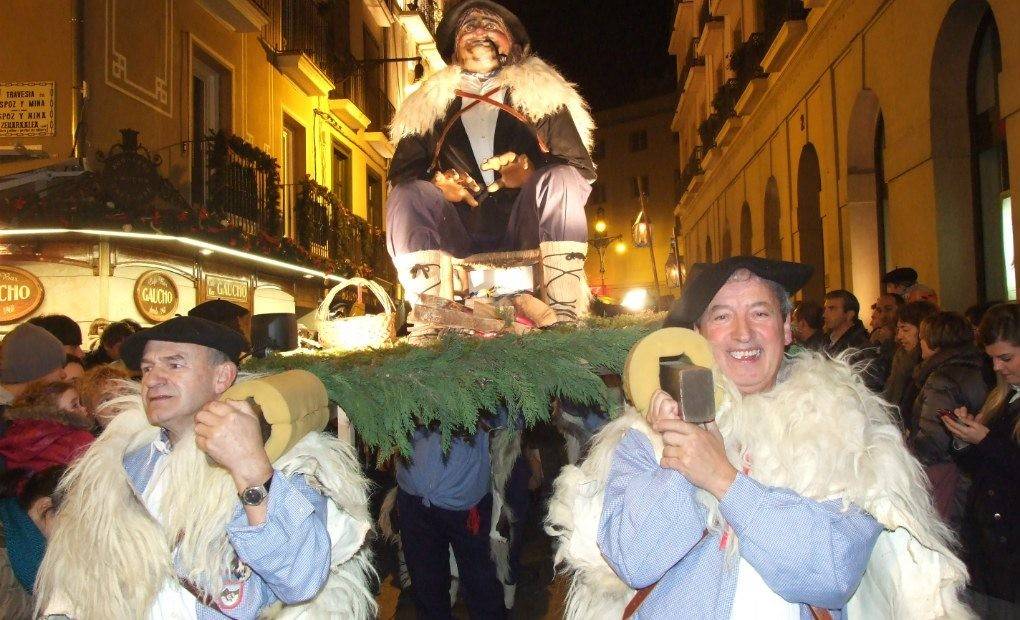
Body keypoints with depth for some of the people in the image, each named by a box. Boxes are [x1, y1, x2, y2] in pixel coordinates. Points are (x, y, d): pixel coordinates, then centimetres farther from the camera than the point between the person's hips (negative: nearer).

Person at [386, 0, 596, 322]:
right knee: (406, 196, -23)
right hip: (458, 241, 1)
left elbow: (582, 169, 5)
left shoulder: (539, 93, 14)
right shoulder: (429, 104, 18)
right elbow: (402, 171, 10)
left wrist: (532, 171, -16)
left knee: (560, 179, -26)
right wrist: (437, 182, -13)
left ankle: (564, 314, -37)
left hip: (525, 235, -1)